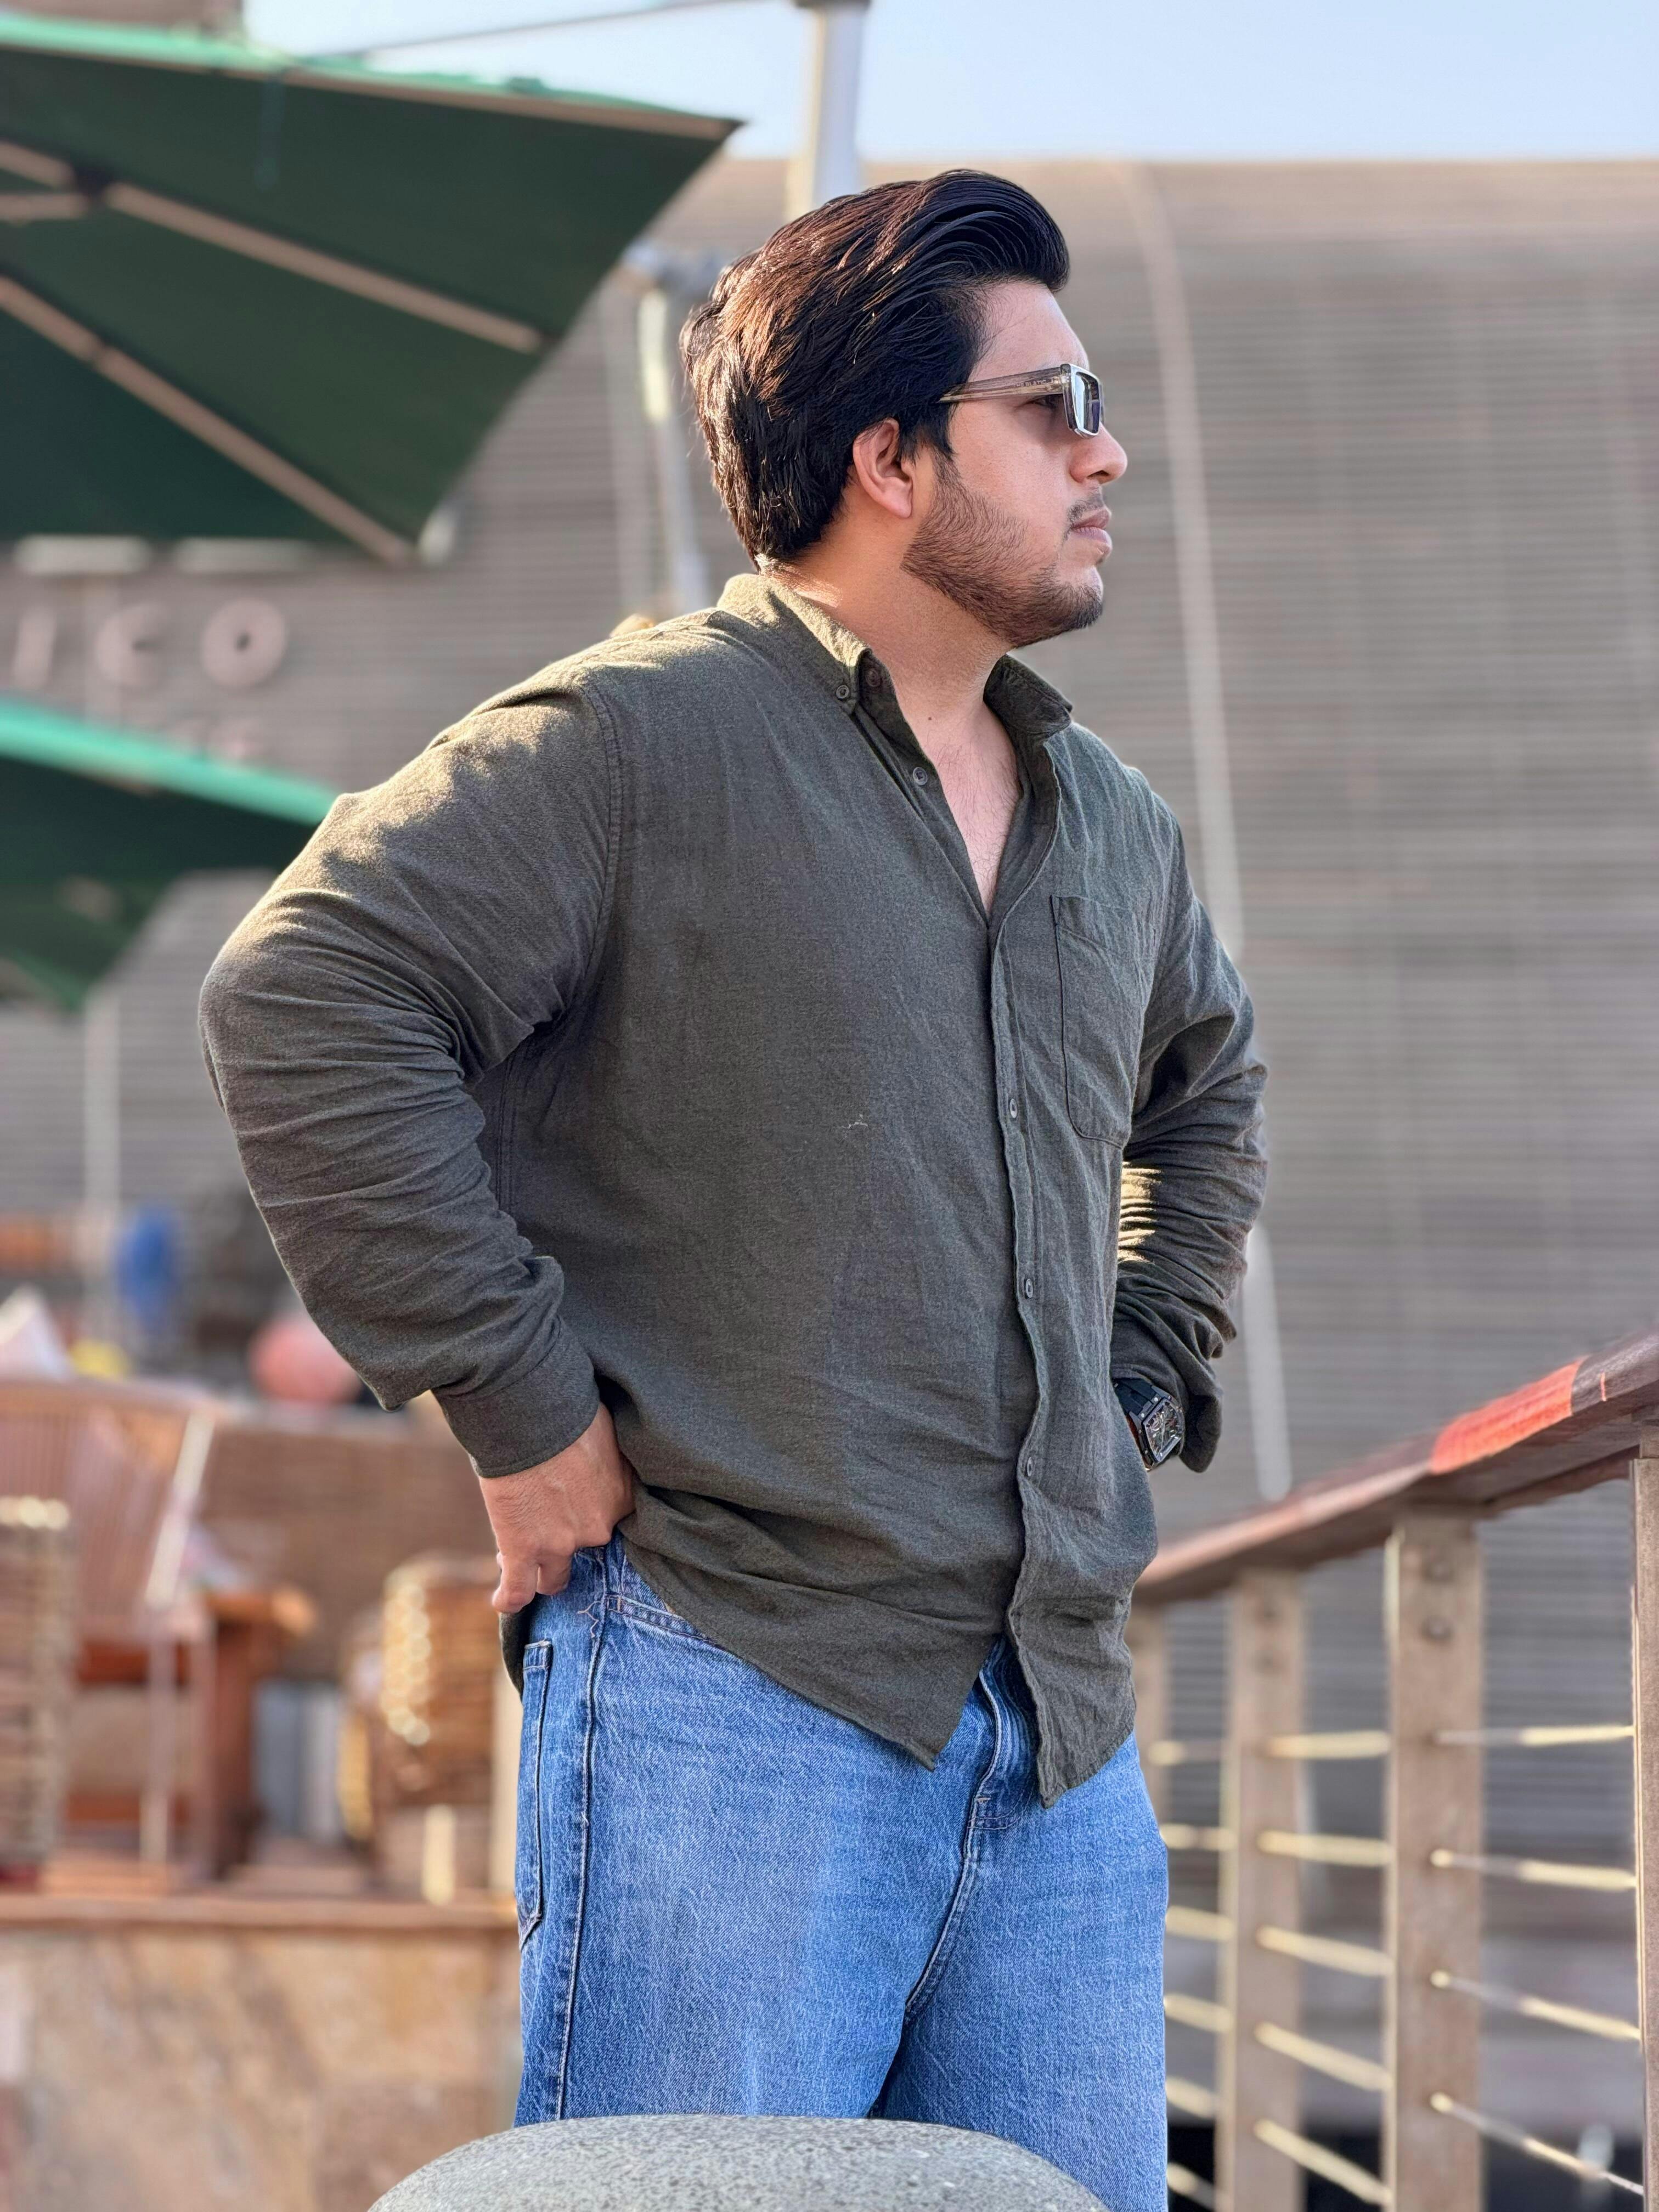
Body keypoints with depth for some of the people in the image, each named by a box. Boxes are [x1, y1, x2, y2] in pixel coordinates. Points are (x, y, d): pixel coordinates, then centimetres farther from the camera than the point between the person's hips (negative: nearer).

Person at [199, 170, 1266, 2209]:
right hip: (733, 1683, -7)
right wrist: (520, 1410, -15)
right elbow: (301, 1002, -16)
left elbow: (1207, 1091, 38)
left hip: (1063, 1735, 7)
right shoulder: (644, 739, -6)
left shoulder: (1109, 823, 18)